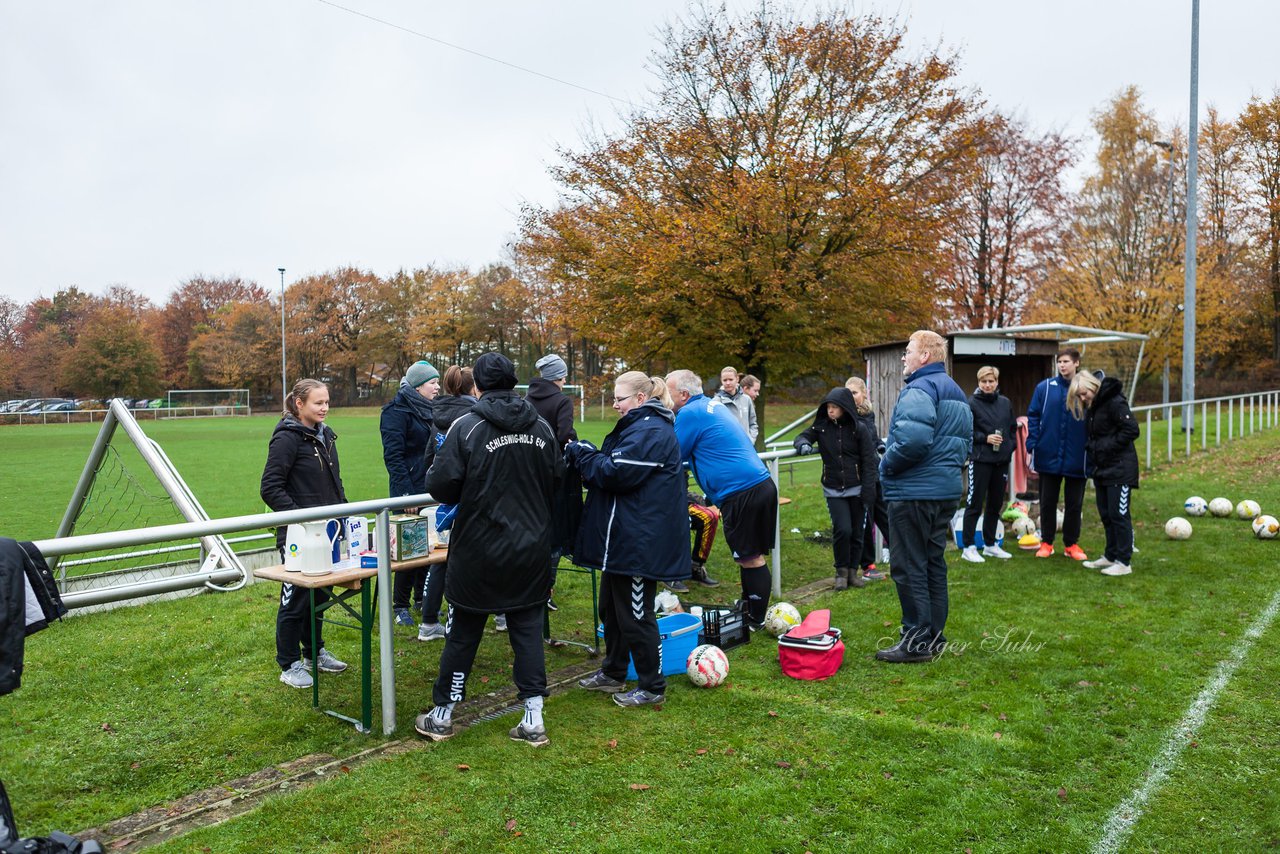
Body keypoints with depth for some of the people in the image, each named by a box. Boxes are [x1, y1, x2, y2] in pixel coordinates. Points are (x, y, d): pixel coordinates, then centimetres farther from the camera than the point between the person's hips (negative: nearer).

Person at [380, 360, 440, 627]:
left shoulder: (429, 410, 14)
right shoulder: (397, 411, -11)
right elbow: (393, 455, -17)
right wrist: (405, 493, -21)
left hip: (429, 489, 8)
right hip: (410, 490, -8)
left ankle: (422, 597, 25)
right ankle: (400, 605, 11)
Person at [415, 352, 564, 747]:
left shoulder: (466, 426, -14)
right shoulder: (542, 427, 0)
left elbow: (441, 486, -15)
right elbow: (556, 481, 6)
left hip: (479, 550, -3)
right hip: (531, 549, 3)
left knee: (462, 633, 10)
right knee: (528, 629, 11)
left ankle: (442, 716, 25)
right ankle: (533, 720, 14)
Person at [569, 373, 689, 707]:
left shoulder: (650, 431, -19)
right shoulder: (639, 426, 17)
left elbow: (615, 473, -25)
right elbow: (614, 468, 19)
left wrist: (582, 455, -10)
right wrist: (586, 455, 2)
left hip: (640, 540, -11)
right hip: (624, 538, 11)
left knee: (635, 615, -1)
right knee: (612, 607, 20)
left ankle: (652, 687, 13)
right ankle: (613, 673, 35)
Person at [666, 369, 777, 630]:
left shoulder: (690, 413, -9)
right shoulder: (712, 404, 18)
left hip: (742, 492, -10)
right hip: (762, 484, 10)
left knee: (750, 559, 0)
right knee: (752, 556, 17)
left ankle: (756, 620, 9)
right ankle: (747, 607, 28)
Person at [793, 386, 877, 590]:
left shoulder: (859, 428, -6)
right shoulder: (821, 426, 0)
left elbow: (869, 462, -5)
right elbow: (803, 436, 10)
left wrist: (868, 491, -10)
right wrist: (803, 444, -16)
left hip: (856, 489, -1)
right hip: (833, 490, 1)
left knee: (857, 532, 5)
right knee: (842, 530, -10)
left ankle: (853, 571, 24)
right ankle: (841, 571, 9)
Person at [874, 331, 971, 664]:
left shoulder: (918, 390, -16)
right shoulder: (956, 392, 17)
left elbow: (913, 439, -29)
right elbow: (966, 441, 22)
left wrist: (887, 466, -15)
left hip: (913, 492, -10)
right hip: (947, 490, 10)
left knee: (908, 567, -2)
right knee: (934, 563, 16)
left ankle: (917, 640, 3)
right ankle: (934, 635, 25)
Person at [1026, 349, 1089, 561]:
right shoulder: (1045, 387, -2)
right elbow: (1033, 417, 0)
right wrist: (1031, 447, -7)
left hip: (1076, 459, 0)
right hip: (1048, 456, 0)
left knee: (1074, 504, 10)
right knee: (1047, 502, 11)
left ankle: (1071, 544, 24)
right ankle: (1046, 542, 24)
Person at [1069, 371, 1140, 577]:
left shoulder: (1114, 402, -16)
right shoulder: (1091, 406, 10)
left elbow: (1132, 430, -19)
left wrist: (1107, 446, -16)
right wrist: (1092, 447, 3)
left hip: (1119, 468, -9)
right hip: (1101, 467, 9)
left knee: (1119, 514, -5)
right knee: (1105, 514, 14)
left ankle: (1124, 562, 2)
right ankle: (1110, 556, 25)